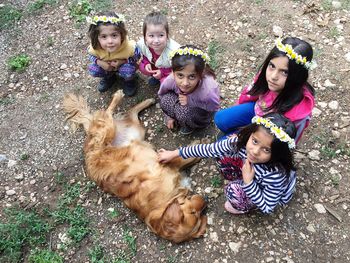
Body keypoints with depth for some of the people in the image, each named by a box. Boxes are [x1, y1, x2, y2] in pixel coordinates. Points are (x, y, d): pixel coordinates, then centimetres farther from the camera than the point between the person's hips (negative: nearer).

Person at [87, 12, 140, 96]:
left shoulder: (130, 47, -38)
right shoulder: (94, 48, -31)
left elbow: (136, 57, -16)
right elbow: (92, 56, -7)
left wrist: (122, 61, -32)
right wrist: (100, 62, -28)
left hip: (124, 64, -3)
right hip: (106, 66, 3)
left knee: (128, 72, -33)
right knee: (93, 70, -19)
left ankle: (129, 80, 7)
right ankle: (109, 77, 16)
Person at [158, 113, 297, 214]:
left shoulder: (275, 175, -42)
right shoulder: (241, 142, -30)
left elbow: (267, 208, -28)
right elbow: (210, 149, -17)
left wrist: (248, 182, -41)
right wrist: (174, 153, -11)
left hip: (275, 194, -4)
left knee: (234, 191, -29)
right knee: (222, 155, -13)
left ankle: (248, 207, 6)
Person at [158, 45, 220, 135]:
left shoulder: (208, 90, -41)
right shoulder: (170, 80, -30)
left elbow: (214, 108, -21)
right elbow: (162, 94, -7)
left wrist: (191, 102, -33)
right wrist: (170, 116, -2)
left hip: (203, 112, -3)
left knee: (183, 111, -31)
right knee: (166, 100, -25)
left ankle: (189, 125, 3)